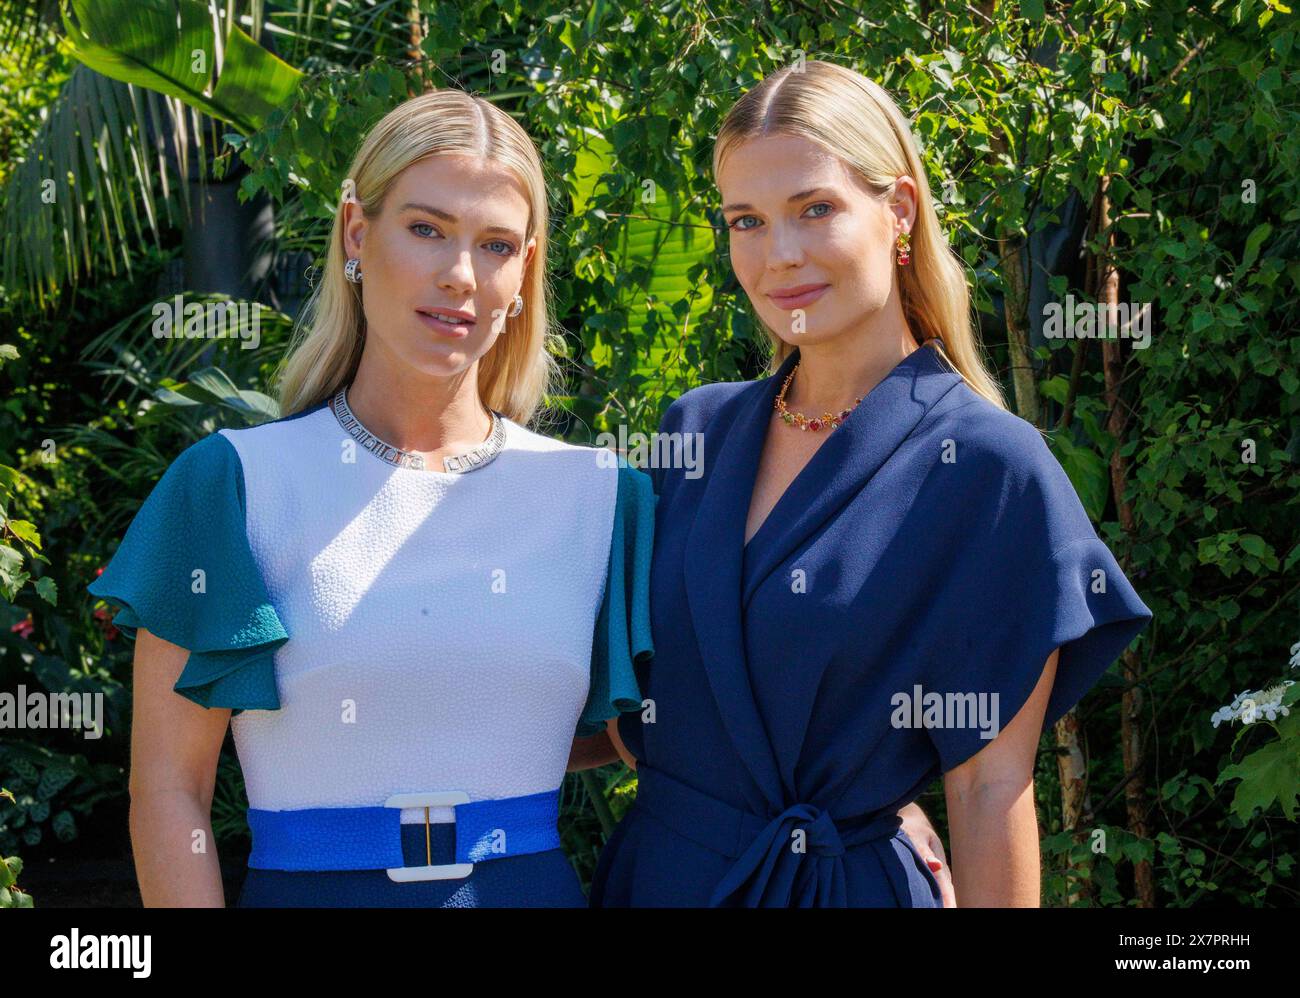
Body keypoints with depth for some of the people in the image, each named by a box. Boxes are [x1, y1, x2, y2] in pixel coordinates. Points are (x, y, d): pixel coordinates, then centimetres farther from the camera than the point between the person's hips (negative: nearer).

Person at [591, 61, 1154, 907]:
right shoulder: (696, 429, 3)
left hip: (846, 886, -5)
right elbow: (635, 713, 12)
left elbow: (989, 789, -12)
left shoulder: (988, 465, -12)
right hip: (652, 872, 5)